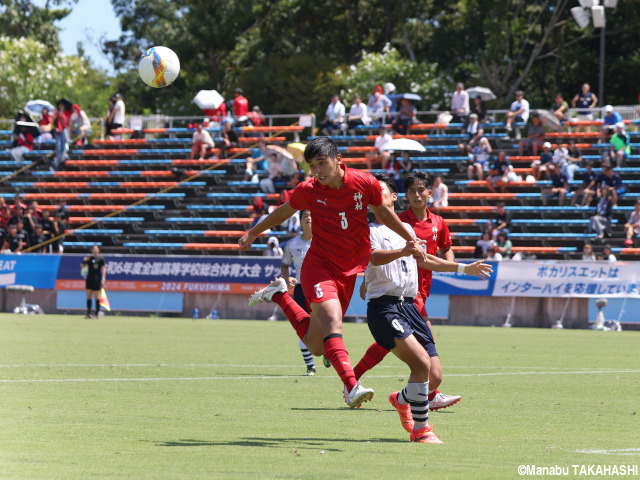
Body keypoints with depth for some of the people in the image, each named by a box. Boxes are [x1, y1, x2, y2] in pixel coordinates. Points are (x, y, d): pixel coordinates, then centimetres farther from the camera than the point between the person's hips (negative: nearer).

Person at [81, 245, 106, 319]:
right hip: (89, 279, 5)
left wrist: (103, 279, -13)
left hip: (97, 279, -5)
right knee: (88, 297, 2)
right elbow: (83, 266, 18)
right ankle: (88, 313, 4)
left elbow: (104, 269, -4)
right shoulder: (89, 258, 12)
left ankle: (97, 314, 1)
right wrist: (84, 261, -4)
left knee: (96, 297, -3)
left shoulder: (101, 259, -1)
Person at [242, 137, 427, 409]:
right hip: (319, 267, -3)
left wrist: (410, 239, 16)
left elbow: (382, 212, 12)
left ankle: (279, 296, 30)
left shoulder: (365, 183, -8)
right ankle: (352, 387, -36)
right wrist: (253, 234, 21)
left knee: (316, 346, 8)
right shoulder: (308, 191, -10)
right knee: (333, 320, -29)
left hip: (348, 272, 3)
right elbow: (284, 212, 11)